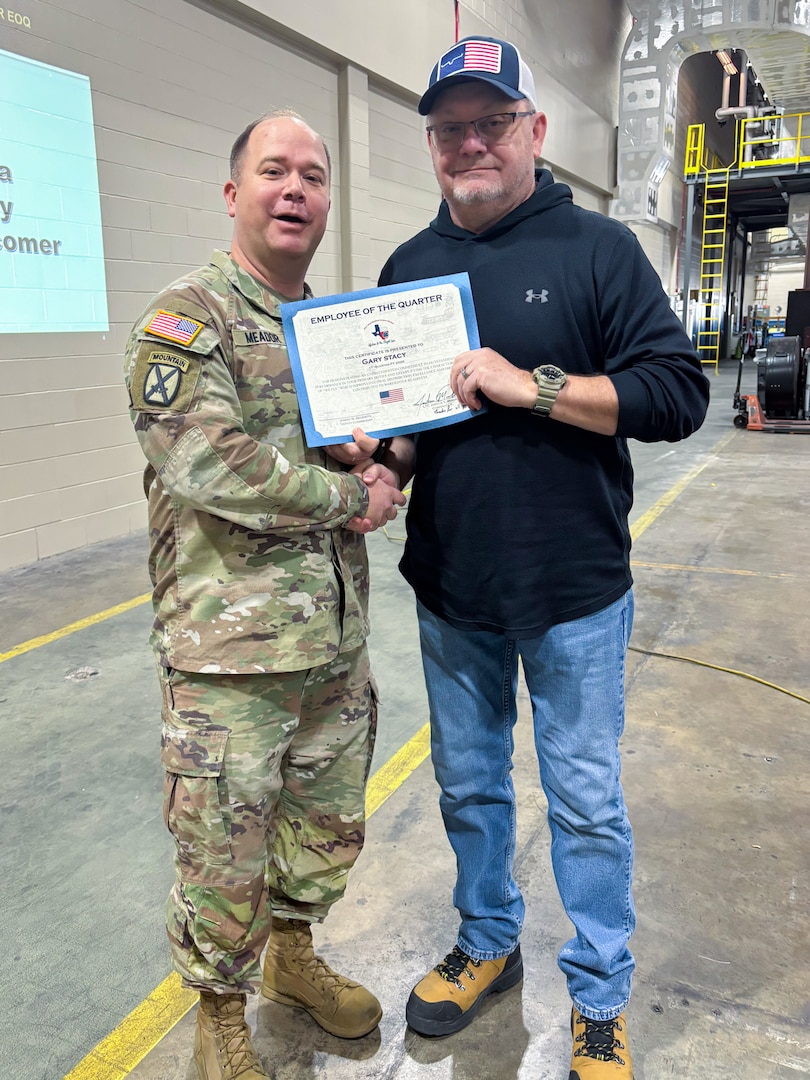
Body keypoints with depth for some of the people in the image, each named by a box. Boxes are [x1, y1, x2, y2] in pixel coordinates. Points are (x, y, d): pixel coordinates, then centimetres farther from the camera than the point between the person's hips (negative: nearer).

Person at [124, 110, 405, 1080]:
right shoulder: (185, 317, -7)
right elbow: (205, 458, -21)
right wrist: (348, 496, -15)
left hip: (337, 641, 7)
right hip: (230, 649, -6)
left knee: (329, 825, 21)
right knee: (224, 853, 9)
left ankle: (294, 955, 48)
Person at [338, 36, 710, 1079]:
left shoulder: (598, 248, -4)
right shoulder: (406, 267, 9)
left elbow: (678, 393, -11)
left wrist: (532, 386, -21)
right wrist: (379, 448, -9)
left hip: (572, 595, -3)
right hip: (450, 594, 4)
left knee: (585, 803, 10)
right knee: (469, 785, 18)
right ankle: (487, 943, 43)